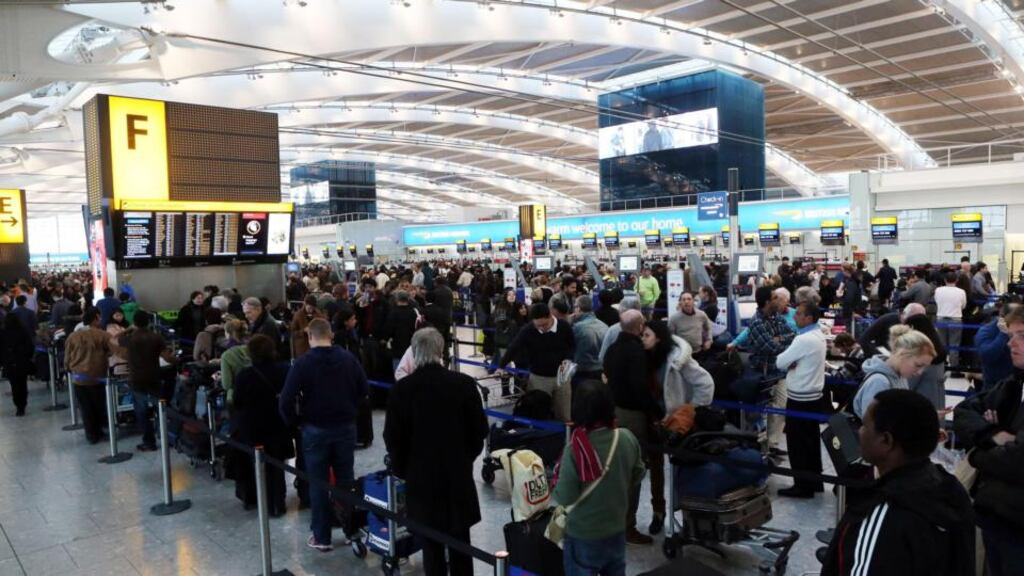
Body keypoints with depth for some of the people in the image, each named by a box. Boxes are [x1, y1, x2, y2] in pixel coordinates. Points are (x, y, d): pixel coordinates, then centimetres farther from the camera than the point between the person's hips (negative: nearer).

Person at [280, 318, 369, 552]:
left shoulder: (303, 362, -12)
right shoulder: (348, 358, -3)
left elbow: (286, 400, -16)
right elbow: (364, 390, 3)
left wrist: (293, 422, 0)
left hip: (315, 430, -3)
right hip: (346, 427, 3)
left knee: (318, 483, 8)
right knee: (346, 480, 14)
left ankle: (321, 537, 15)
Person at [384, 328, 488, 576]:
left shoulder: (402, 388, -11)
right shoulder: (465, 383, -8)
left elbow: (393, 437, -6)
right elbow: (480, 429, -2)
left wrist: (402, 469, 10)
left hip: (421, 476, -1)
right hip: (459, 473, 2)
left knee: (431, 542, 10)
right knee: (460, 540, 15)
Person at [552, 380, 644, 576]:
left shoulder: (575, 448, -26)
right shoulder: (628, 438, -12)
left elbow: (564, 497, -21)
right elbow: (637, 476, 4)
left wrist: (557, 477, -2)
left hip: (582, 536, -4)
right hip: (616, 531, 4)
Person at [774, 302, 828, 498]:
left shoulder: (804, 340, -24)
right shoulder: (818, 336, 7)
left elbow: (779, 362, -19)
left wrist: (790, 364, 0)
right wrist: (794, 364, -10)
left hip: (800, 398, -9)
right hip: (814, 395, 9)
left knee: (797, 444, 2)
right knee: (811, 440, 17)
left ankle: (803, 486, 10)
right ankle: (814, 482, 26)